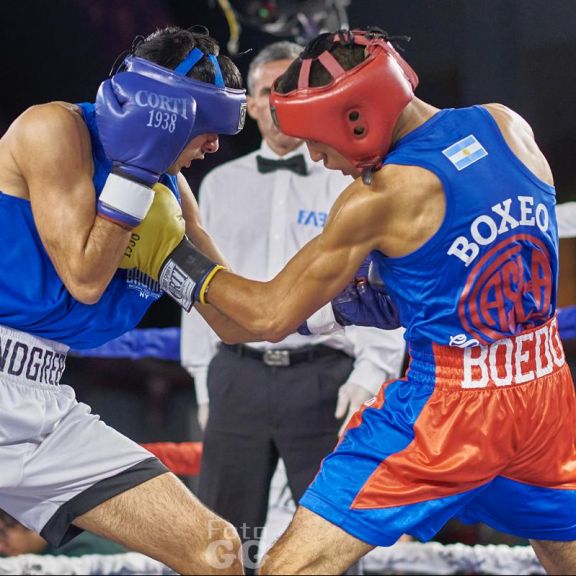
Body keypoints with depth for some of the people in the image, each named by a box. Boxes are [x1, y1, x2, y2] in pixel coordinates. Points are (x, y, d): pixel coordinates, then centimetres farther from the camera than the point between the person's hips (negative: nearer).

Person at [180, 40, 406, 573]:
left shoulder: (350, 186, 8)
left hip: (324, 378, -2)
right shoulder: (221, 185, 17)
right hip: (239, 376, 2)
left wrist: (370, 370, -11)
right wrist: (204, 381, 11)